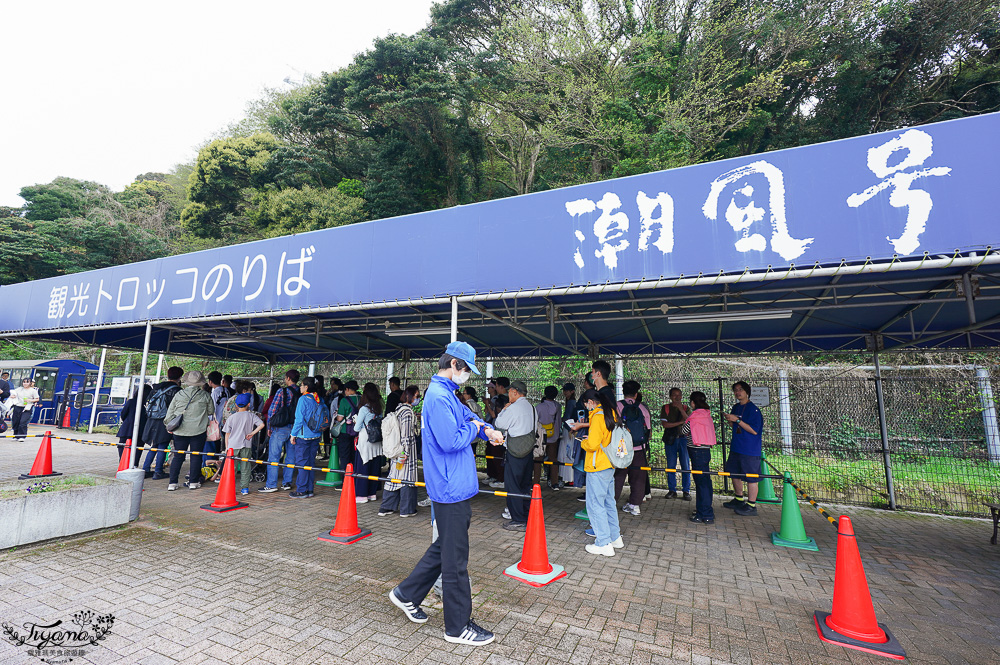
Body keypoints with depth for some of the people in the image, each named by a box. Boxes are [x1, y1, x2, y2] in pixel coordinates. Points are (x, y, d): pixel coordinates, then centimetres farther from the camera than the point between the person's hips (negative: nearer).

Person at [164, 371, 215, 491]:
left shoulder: (178, 395, 0)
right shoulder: (206, 396, -5)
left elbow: (170, 412, 6)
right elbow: (211, 412, 7)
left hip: (180, 431, 2)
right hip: (198, 431, -2)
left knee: (177, 456, 11)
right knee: (196, 456, 7)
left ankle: (172, 483, 11)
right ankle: (193, 482, 11)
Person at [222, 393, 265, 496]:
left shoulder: (231, 417, 0)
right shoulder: (251, 415, -1)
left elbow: (227, 434, 3)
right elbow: (262, 425, -13)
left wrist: (227, 447, 11)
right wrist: (252, 433, -3)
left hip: (233, 446, 0)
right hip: (246, 446, 0)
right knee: (245, 467, 7)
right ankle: (245, 488, 10)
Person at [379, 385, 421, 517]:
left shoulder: (399, 408, 11)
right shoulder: (408, 411, -17)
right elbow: (406, 434, -19)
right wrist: (406, 452, -19)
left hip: (396, 449, 9)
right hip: (405, 448, -9)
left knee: (394, 475, 13)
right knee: (406, 476, 1)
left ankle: (385, 508, 19)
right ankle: (406, 510, 11)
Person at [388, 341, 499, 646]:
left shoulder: (447, 394, 12)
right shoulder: (439, 396, -21)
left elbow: (467, 415, 23)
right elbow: (451, 441, -28)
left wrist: (487, 430, 4)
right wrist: (474, 428, -9)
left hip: (454, 487, 10)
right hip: (451, 488, -10)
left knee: (445, 547, 23)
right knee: (455, 558, 4)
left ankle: (407, 594, 38)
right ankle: (458, 627, 20)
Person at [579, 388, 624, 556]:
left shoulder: (598, 416, -19)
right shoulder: (611, 413, 9)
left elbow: (592, 444, -26)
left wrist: (583, 443, -6)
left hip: (597, 467, -9)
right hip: (610, 465, 9)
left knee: (595, 504, 0)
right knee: (609, 502, 20)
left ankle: (604, 544, 5)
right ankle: (615, 538, 30)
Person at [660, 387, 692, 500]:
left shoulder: (685, 408, 11)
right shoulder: (665, 408, 7)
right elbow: (664, 424, -4)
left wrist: (681, 409, -14)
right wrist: (680, 422, -7)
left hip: (683, 438, 1)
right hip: (670, 439, 0)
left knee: (686, 466, -1)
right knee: (671, 466, 1)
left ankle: (686, 491, 9)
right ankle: (672, 490, 11)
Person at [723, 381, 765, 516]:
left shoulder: (753, 409, -14)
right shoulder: (735, 407, 10)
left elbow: (754, 430, -20)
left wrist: (737, 420, -23)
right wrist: (730, 420, 2)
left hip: (750, 450, -8)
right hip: (736, 448, 9)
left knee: (751, 477, -1)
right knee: (734, 473, 17)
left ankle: (751, 506, 10)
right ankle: (739, 500, 33)